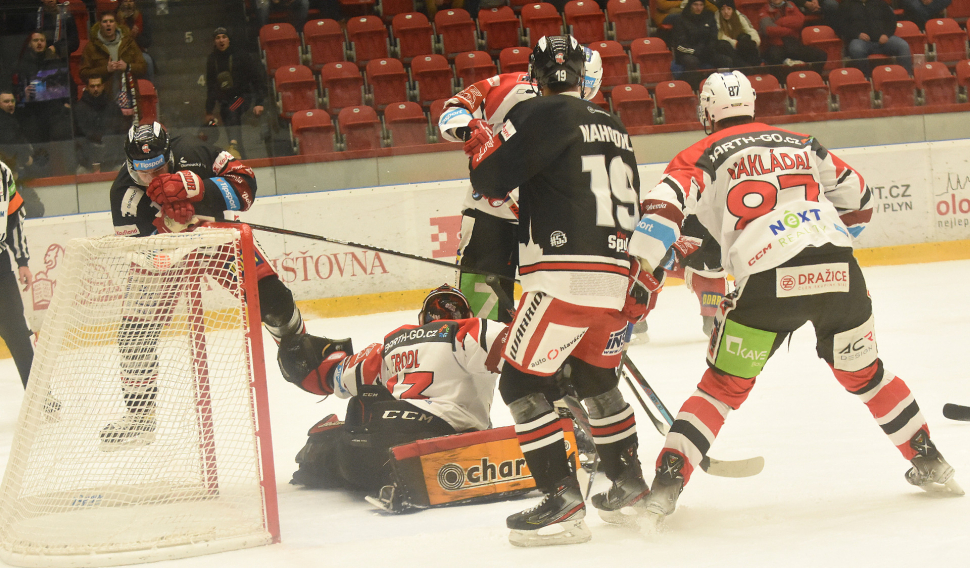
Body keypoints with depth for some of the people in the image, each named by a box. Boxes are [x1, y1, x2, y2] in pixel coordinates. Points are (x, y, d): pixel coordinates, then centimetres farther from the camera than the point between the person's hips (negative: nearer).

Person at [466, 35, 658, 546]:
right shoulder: (616, 130, 19)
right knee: (595, 375, 27)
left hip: (565, 278, -8)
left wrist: (479, 136, 10)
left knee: (522, 383, -2)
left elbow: (489, 179, -9)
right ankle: (628, 482, 33)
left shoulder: (541, 115, -6)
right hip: (619, 280, 8)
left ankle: (563, 502, -9)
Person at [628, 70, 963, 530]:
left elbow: (664, 204, -4)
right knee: (864, 374, 26)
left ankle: (665, 488, -1)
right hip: (840, 270, 3)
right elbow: (858, 201, 33)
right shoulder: (802, 144, 26)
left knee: (723, 388, 9)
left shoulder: (706, 155, 14)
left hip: (769, 281, -3)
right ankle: (931, 465, 31)